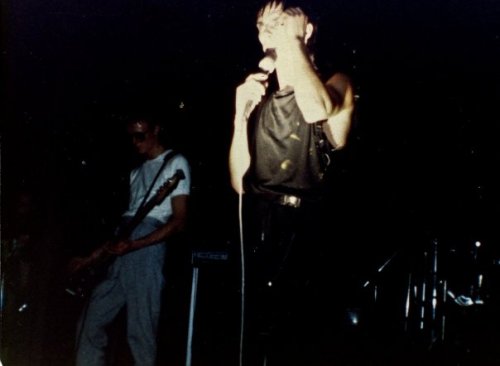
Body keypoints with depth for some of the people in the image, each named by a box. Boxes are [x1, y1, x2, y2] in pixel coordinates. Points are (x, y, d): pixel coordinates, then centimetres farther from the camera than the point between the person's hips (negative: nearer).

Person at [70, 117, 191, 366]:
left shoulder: (175, 163, 4)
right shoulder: (138, 171, 27)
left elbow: (179, 222, -6)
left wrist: (133, 245, -16)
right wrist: (92, 257, 21)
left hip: (146, 251, -8)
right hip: (121, 257, 8)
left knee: (140, 329, -9)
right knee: (91, 322, 3)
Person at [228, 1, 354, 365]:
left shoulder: (336, 85, 2)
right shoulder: (260, 96, 15)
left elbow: (317, 109, -26)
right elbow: (239, 182, 11)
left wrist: (292, 40, -14)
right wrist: (241, 113, 1)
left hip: (301, 228, -5)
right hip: (256, 229, 5)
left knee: (275, 337, -8)